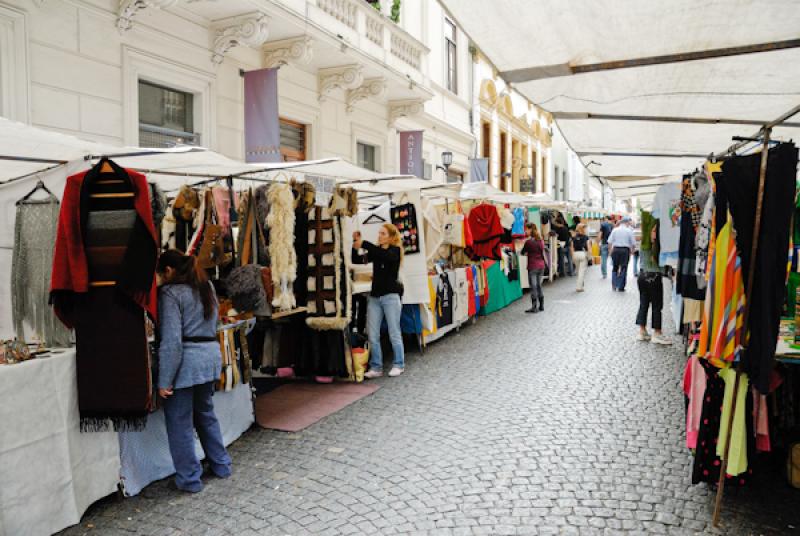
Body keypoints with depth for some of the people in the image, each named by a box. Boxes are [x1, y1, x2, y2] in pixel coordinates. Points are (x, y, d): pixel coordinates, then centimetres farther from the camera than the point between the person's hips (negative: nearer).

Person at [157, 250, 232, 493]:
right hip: (211, 355, 8)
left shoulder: (170, 293, -12)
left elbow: (171, 340, -18)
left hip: (185, 361, -8)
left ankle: (189, 479, 15)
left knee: (180, 422, 6)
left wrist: (164, 381, -15)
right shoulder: (207, 287, 12)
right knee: (206, 413, 22)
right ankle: (221, 465, 31)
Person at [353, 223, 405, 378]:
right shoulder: (376, 251, 11)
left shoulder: (395, 251, -3)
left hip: (390, 296, -5)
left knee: (394, 333, 3)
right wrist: (355, 243, -15)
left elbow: (385, 255, -25)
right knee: (372, 334, 3)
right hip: (374, 296, 5)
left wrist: (364, 244, -30)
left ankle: (399, 365, 16)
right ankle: (376, 367, 12)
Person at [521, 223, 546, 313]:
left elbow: (523, 252, -2)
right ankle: (541, 305, 20)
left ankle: (534, 307, -1)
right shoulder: (541, 241, 5)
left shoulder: (528, 242, -13)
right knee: (539, 285, 15)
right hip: (541, 265, 6)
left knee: (533, 286, -2)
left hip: (532, 266, -6)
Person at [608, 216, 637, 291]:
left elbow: (610, 242, 0)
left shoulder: (615, 230, 4)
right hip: (625, 250, -2)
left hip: (615, 249, 2)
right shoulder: (629, 231, -1)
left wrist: (611, 250, 10)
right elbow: (633, 244, -1)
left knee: (615, 267, 14)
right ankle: (621, 287, 3)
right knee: (623, 268, 4)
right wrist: (631, 251, 15)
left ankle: (614, 285, 7)